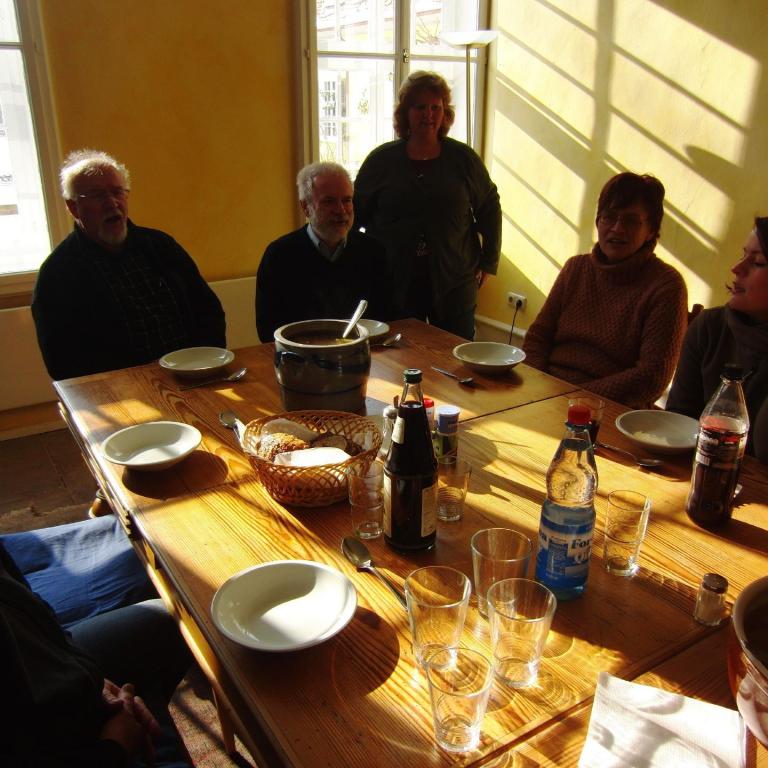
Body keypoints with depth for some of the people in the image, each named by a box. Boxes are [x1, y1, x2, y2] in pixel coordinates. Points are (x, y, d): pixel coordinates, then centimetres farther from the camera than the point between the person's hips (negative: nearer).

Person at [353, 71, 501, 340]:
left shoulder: (463, 158, 5)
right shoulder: (381, 159, 4)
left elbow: (489, 207, 13)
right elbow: (355, 213, 9)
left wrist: (488, 262, 9)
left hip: (454, 284, 1)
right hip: (395, 285, 0)